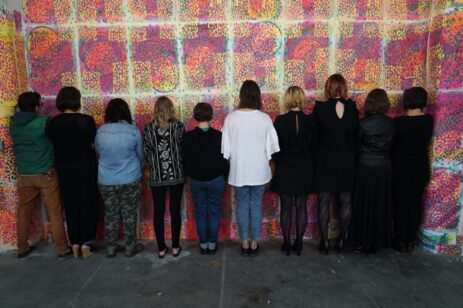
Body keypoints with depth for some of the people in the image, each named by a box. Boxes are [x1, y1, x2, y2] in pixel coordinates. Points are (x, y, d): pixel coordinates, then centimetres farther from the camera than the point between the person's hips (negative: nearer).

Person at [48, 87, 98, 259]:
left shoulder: (53, 123, -3)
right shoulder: (86, 120, -12)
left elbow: (54, 146, 3)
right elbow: (94, 145, -8)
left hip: (64, 170, 3)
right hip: (85, 168, -3)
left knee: (70, 206, 13)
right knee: (88, 205, 10)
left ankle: (75, 243, 22)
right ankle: (85, 243, 15)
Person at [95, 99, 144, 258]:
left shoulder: (100, 131, -6)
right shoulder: (133, 131, -11)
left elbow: (98, 153, 9)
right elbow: (140, 155, 2)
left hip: (106, 181, 2)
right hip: (130, 180, -2)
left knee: (111, 214, 16)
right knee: (129, 214, 11)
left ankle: (110, 248, 28)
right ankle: (130, 247, 24)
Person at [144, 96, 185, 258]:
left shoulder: (149, 128, -3)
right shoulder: (178, 126, -6)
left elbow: (146, 152, 0)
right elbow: (183, 149, -2)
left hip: (156, 176, 1)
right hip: (176, 175, 0)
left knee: (158, 212, 10)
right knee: (175, 211, 10)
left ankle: (161, 248, 19)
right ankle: (175, 247, 19)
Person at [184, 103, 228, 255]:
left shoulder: (188, 137, -10)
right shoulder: (218, 136, -13)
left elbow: (185, 159, -2)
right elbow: (224, 159, -7)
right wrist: (224, 175, 9)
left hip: (196, 180, 1)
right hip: (216, 179, -1)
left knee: (200, 212, 14)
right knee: (214, 211, 12)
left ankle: (203, 244, 23)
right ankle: (212, 244, 21)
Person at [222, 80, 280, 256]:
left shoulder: (231, 118, -9)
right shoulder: (264, 118, -10)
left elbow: (225, 148, -5)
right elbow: (272, 145, -5)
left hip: (238, 171, 0)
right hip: (259, 170, 0)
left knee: (242, 206, 13)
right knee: (256, 206, 12)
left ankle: (245, 243, 23)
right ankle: (254, 243, 22)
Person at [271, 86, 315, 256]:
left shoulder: (280, 120, -12)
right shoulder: (310, 121, -6)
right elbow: (314, 146, 0)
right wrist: (308, 163, 14)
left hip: (285, 170, -2)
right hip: (305, 171, 2)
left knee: (286, 207, 9)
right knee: (301, 207, 12)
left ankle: (287, 243, 18)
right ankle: (298, 242, 21)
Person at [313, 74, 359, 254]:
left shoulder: (320, 108, -12)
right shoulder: (352, 107, -5)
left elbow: (315, 135, -6)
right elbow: (356, 133, -1)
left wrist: (315, 156, 7)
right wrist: (352, 155, 11)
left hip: (325, 160, -2)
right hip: (346, 160, 2)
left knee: (324, 201, 7)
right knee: (345, 200, 13)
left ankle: (324, 240, 14)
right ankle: (342, 239, 24)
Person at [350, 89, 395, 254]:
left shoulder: (363, 123, -12)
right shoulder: (391, 123, -2)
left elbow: (356, 146, -5)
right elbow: (391, 146, 4)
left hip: (365, 167, -3)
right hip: (384, 168, 3)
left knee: (364, 205, 8)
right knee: (381, 205, 12)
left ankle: (362, 241, 18)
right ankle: (378, 241, 22)